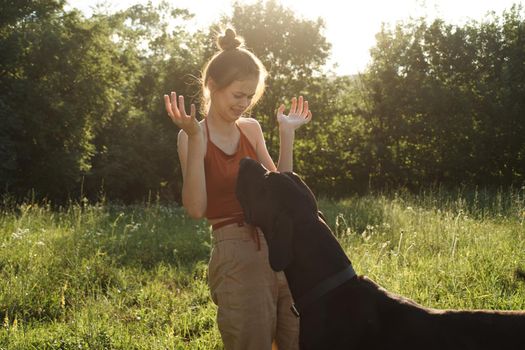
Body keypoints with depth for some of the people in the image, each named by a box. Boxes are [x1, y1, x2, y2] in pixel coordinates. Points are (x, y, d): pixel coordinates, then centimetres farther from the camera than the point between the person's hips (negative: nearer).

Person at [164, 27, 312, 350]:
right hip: (236, 256, -5)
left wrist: (287, 134, 9)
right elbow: (196, 209, -16)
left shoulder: (251, 128, 11)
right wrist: (195, 139, -19)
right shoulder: (194, 136, -4)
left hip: (281, 248, 6)